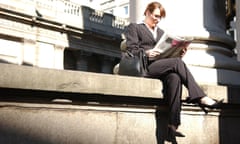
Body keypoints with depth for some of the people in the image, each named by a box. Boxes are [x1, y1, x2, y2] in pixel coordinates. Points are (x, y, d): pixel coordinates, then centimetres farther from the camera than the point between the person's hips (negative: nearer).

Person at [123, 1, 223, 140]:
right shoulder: (134, 27, 15)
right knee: (177, 62, -29)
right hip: (144, 67, -4)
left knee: (175, 77, -33)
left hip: (162, 66, 5)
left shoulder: (161, 32, 32)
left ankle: (173, 123, -39)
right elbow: (131, 50, 0)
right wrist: (146, 53, -20)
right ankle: (201, 98, -28)